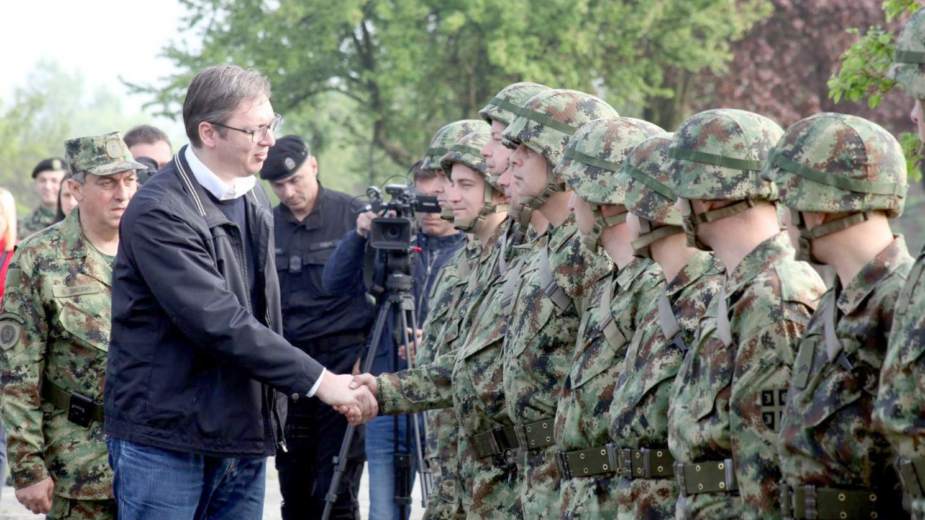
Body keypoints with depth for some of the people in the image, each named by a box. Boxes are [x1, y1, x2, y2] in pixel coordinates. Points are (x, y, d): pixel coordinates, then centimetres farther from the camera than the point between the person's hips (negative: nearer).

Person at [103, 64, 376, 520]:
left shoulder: (254, 199, 12)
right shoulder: (159, 212, -16)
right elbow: (219, 323, -23)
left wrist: (274, 417, 16)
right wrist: (318, 380, -24)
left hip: (245, 438, 8)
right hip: (166, 440, -7)